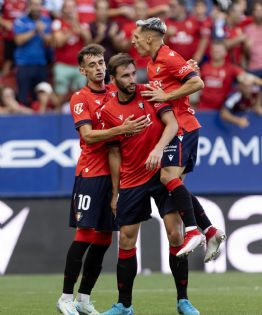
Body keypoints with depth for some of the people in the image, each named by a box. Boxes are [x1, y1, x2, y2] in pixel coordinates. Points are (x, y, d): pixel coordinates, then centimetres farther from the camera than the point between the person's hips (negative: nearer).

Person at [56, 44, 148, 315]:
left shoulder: (115, 92, 13)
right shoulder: (80, 98, -4)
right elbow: (87, 135, -16)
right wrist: (121, 129, -26)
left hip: (114, 173, 6)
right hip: (90, 173, -6)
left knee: (103, 238, 5)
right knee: (84, 235, -10)